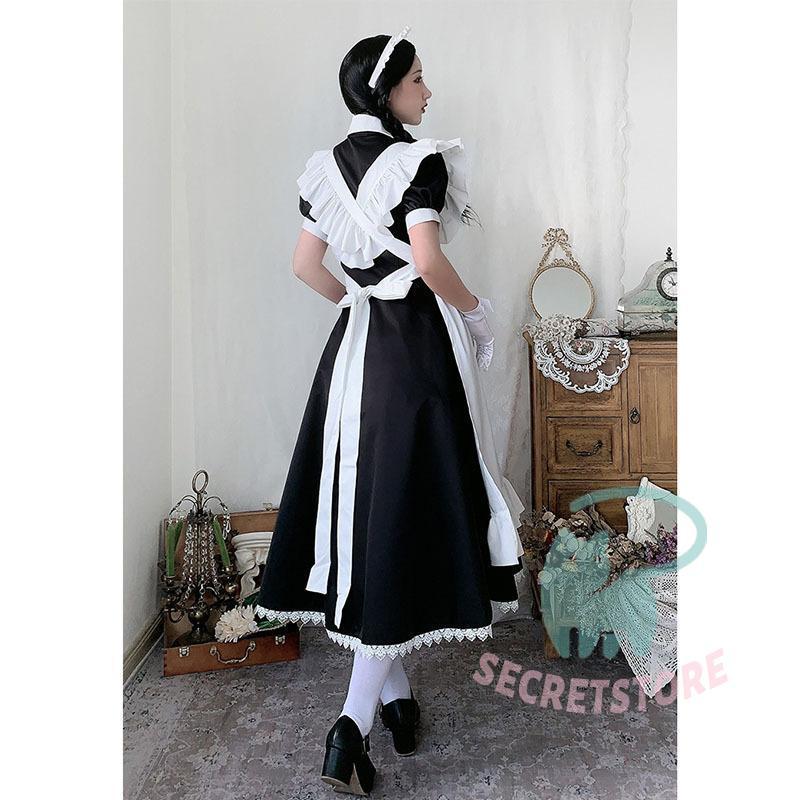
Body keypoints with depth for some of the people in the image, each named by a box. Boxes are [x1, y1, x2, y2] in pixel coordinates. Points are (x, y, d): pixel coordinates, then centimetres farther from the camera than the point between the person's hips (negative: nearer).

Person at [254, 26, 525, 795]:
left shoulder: (330, 165, 13)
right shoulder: (420, 160, -7)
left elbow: (305, 265, 13)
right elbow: (428, 262, -19)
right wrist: (475, 308, -1)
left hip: (356, 345, 7)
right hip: (416, 345, -7)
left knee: (365, 504, 10)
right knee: (405, 510, -4)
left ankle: (395, 695, 25)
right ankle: (353, 722, -4)